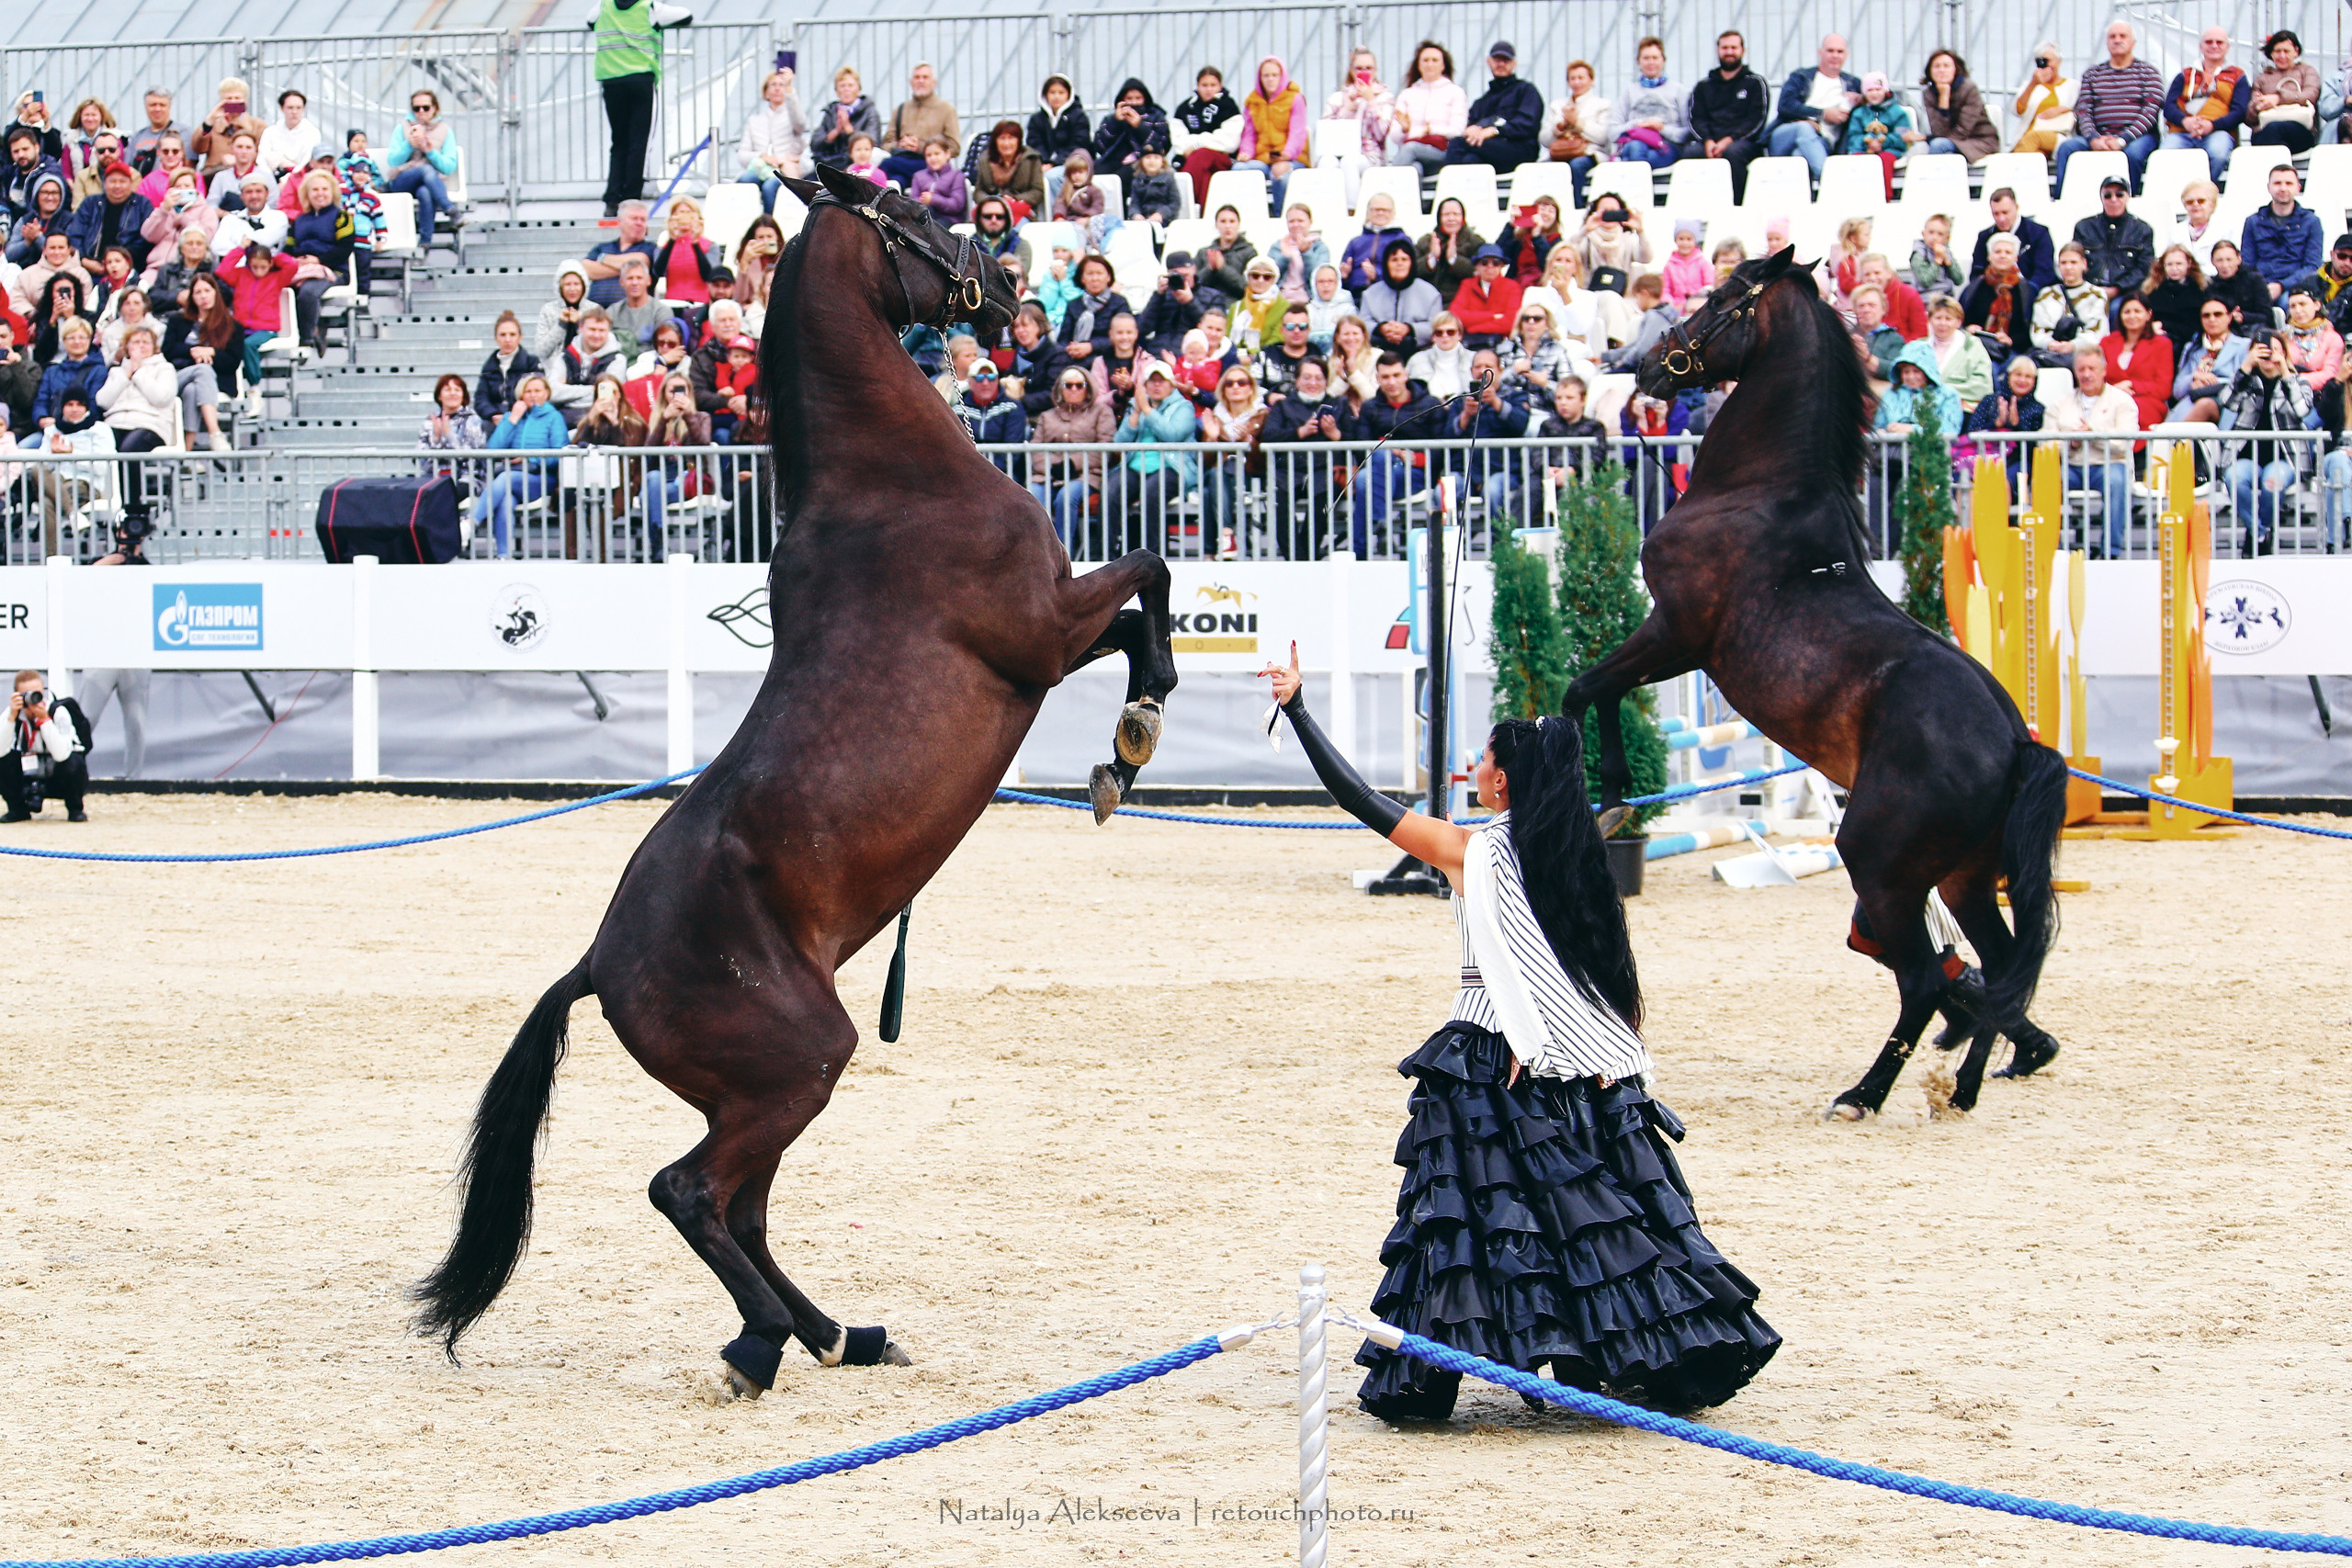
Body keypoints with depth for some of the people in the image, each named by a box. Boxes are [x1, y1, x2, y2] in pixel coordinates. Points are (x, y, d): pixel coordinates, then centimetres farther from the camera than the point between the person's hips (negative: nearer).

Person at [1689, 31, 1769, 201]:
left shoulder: (1755, 83, 14)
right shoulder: (1704, 85, 24)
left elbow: (1757, 119, 2)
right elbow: (1696, 119, 12)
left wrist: (1729, 140, -13)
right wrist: (1708, 141, -11)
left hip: (1744, 142, -2)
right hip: (1710, 141, 2)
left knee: (1732, 152, -38)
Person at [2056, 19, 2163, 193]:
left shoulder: (2147, 71, 10)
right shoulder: (2092, 74, 18)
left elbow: (2152, 109, -3)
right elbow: (2082, 110, 8)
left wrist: (2123, 139, -17)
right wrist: (2093, 138, -14)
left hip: (2137, 135, -3)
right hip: (2099, 135, 3)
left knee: (2133, 152, -37)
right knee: (2067, 147, -25)